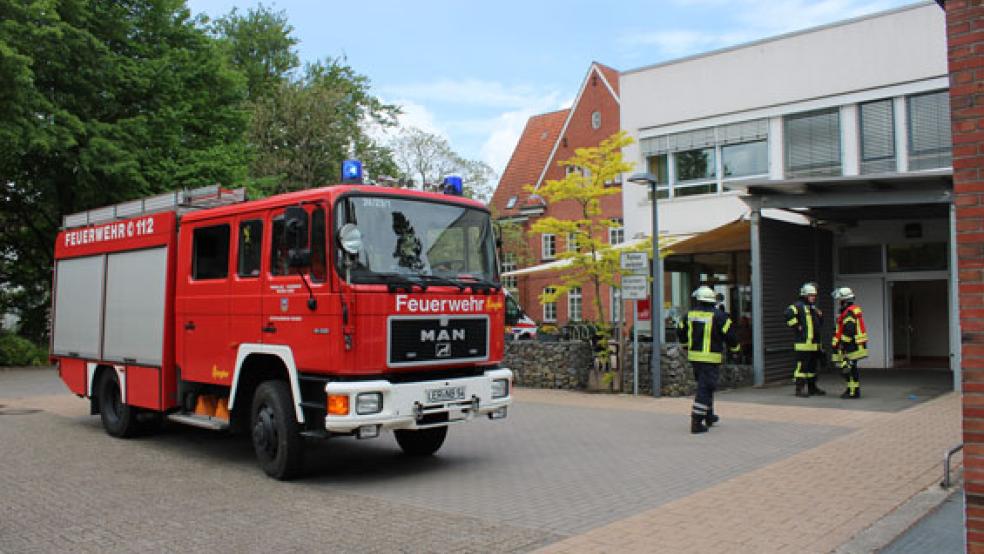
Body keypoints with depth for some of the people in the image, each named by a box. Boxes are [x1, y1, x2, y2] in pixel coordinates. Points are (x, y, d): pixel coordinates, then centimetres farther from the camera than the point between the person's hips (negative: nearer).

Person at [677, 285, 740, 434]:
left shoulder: (690, 314, 5)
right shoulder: (718, 315, -11)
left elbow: (680, 331, 17)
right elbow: (729, 334, -9)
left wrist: (687, 345, 36)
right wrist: (734, 347, 12)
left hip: (694, 356, 6)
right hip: (711, 358, -6)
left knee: (706, 386, 22)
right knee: (705, 388, -4)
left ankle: (709, 416, 34)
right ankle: (697, 422, -9)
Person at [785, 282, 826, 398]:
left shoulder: (813, 307, 21)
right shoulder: (798, 305, -9)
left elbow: (819, 323, 30)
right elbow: (788, 314, -28)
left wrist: (820, 316, 9)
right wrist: (796, 326, -21)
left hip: (814, 343, 9)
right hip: (803, 342, -9)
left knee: (813, 366, 15)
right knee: (802, 365, -9)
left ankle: (812, 387, 24)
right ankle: (800, 388, -6)